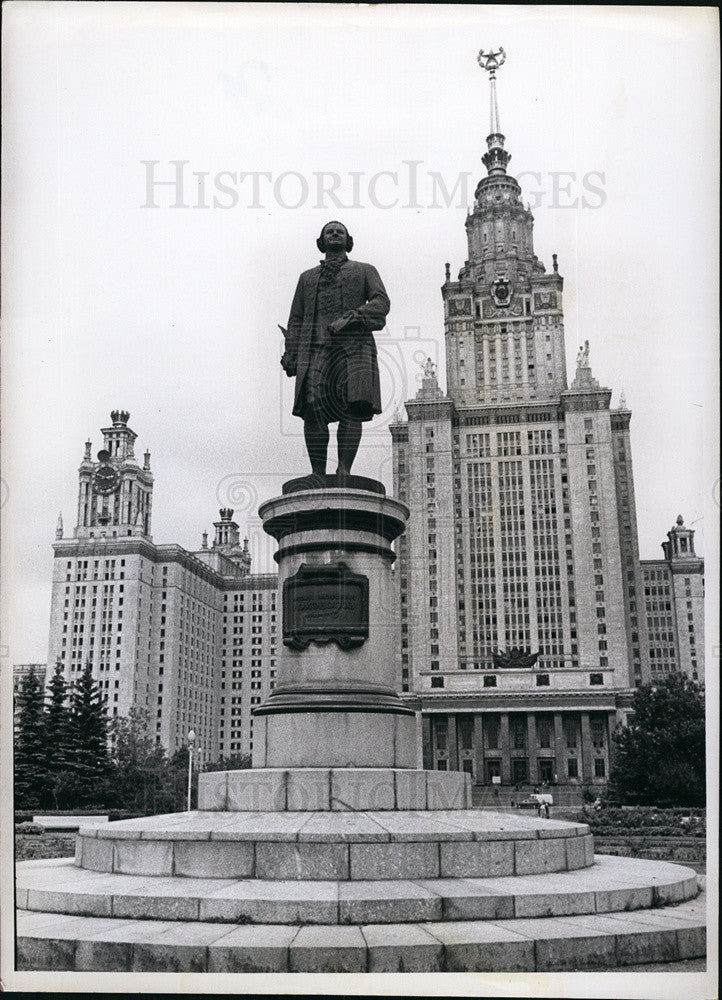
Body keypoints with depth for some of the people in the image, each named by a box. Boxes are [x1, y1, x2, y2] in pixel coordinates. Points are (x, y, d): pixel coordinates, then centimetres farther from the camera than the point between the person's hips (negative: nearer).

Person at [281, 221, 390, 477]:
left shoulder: (365, 271, 23)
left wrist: (350, 317, -11)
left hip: (353, 344, -2)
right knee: (313, 407, -15)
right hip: (315, 347, 2)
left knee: (353, 405, -19)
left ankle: (344, 469, -22)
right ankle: (318, 473, -15)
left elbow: (381, 303, 6)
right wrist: (290, 354, 8)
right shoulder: (307, 277, 30)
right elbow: (296, 319, 24)